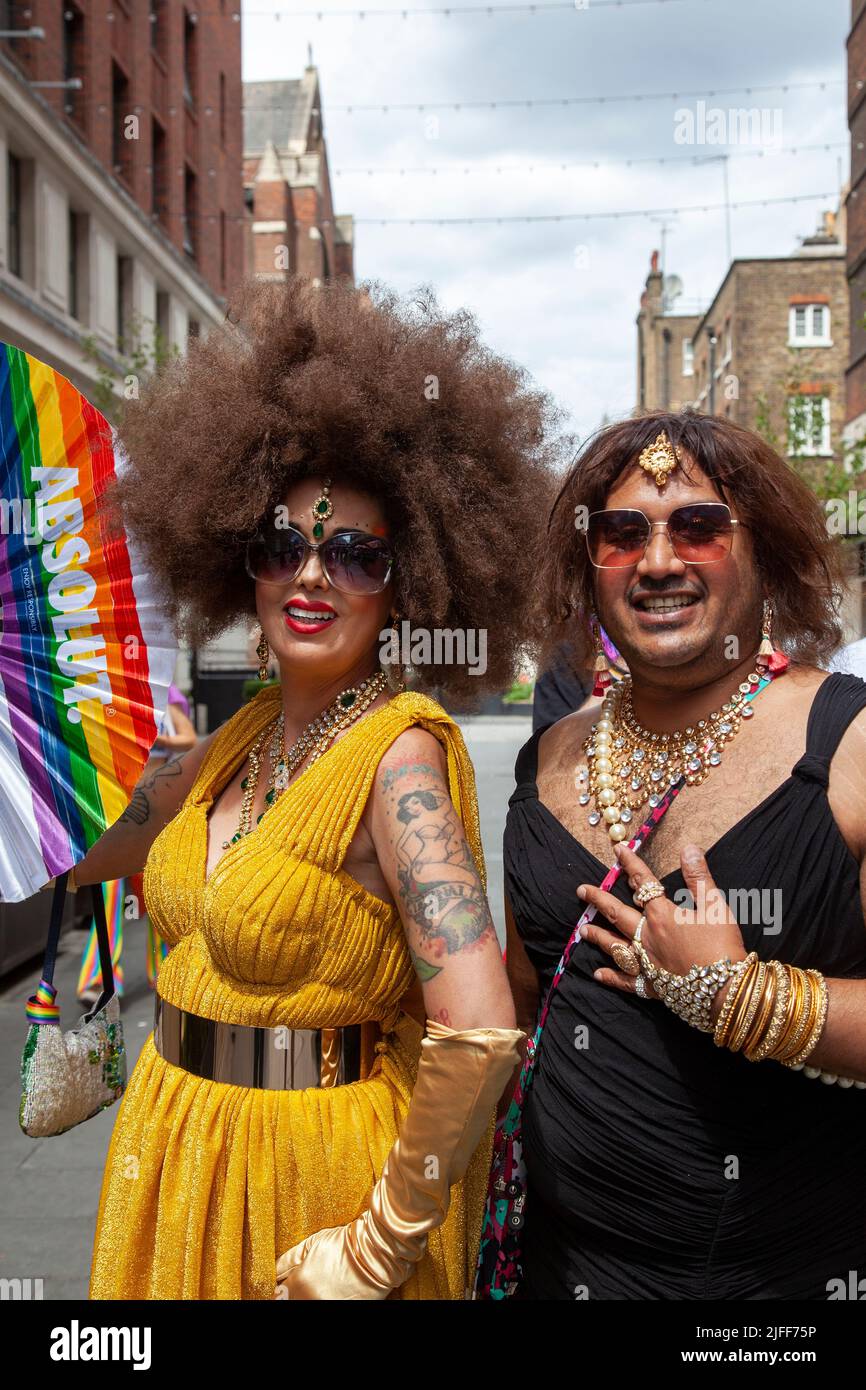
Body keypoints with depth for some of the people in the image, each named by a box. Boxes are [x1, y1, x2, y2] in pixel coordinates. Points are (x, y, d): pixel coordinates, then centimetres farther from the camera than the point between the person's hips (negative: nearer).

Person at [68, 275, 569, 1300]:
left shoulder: (399, 755, -22)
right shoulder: (254, 730, 0)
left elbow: (480, 1033, -28)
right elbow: (143, 818, 22)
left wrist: (383, 1248, -20)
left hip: (309, 1165, -7)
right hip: (177, 1140, 7)